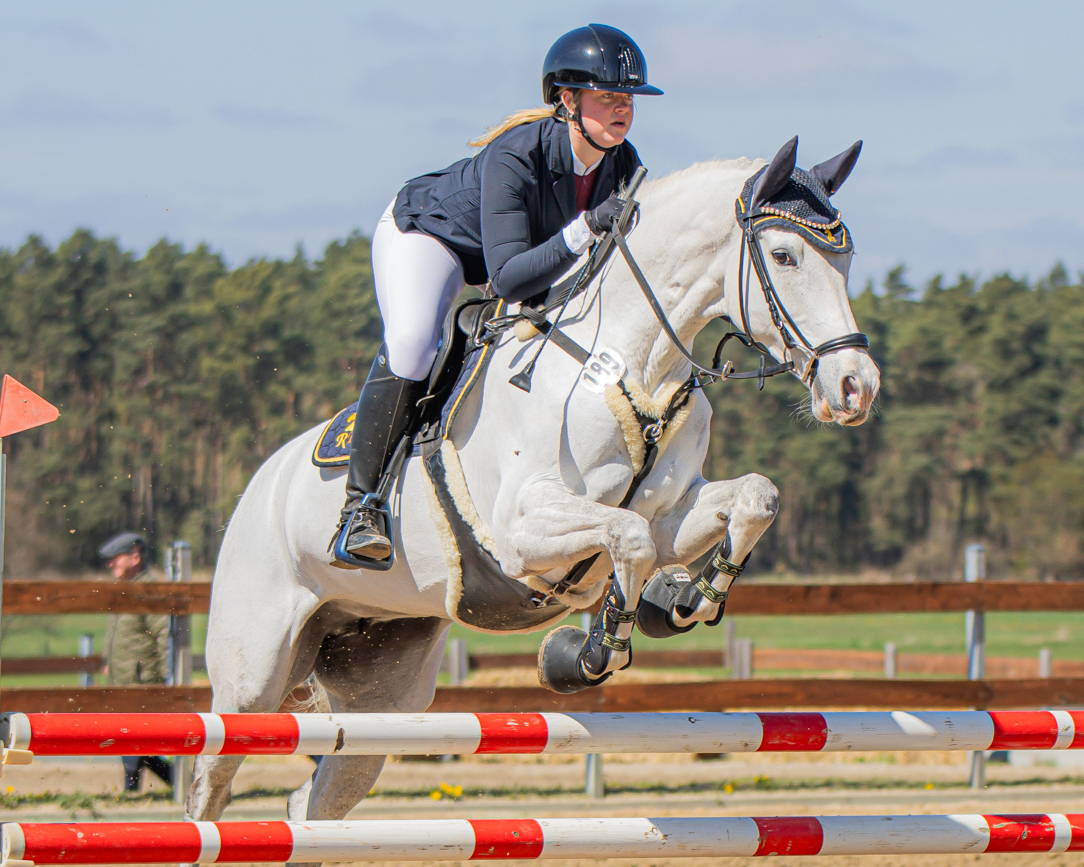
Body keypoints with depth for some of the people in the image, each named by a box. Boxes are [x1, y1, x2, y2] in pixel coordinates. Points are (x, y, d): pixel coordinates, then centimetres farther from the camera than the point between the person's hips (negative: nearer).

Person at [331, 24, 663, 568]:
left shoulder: (623, 166, -19)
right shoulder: (514, 158, -38)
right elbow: (508, 278, -43)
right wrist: (586, 228, -52)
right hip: (426, 234, -7)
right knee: (410, 344, -33)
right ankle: (360, 507, -27)